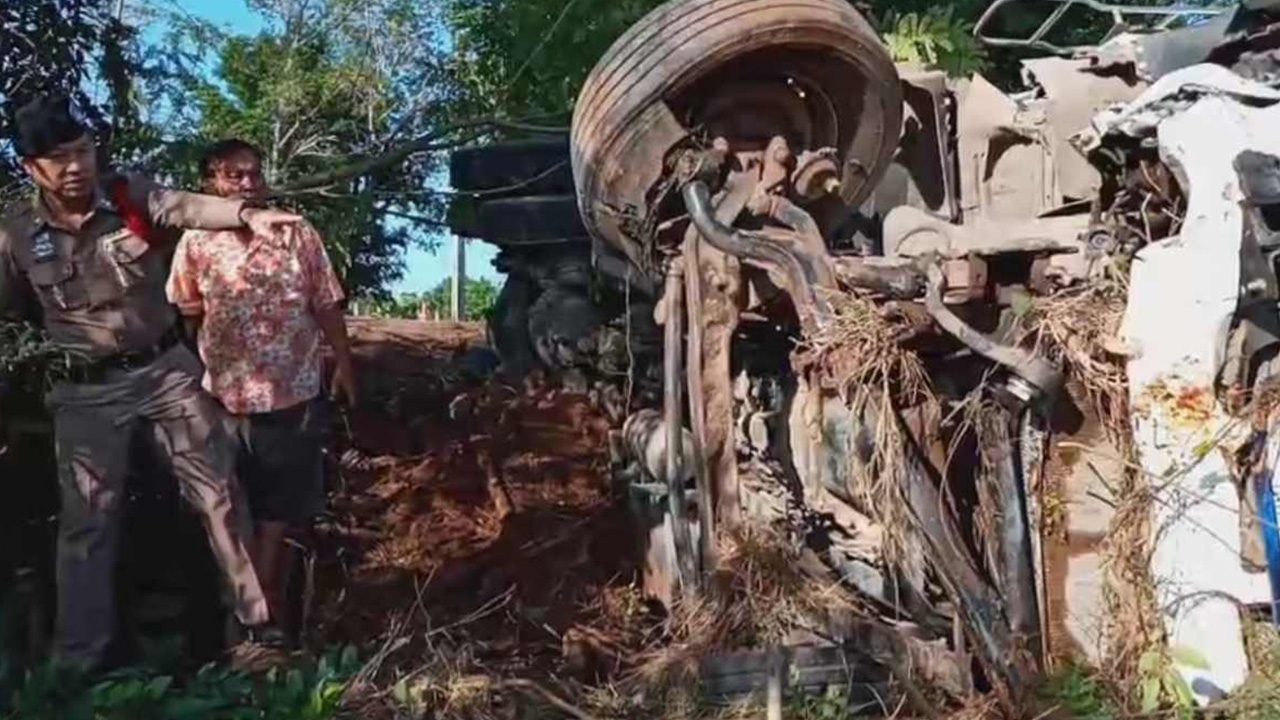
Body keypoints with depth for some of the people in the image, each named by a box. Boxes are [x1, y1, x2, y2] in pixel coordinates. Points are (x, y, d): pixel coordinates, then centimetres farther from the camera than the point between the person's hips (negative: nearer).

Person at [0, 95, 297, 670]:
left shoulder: (130, 195, -9)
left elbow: (187, 207, -29)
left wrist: (246, 214, -46)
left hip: (167, 369, 0)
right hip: (88, 391, 0)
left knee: (217, 492, 3)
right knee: (87, 521, 8)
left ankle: (260, 622, 16)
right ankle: (78, 661, 22)